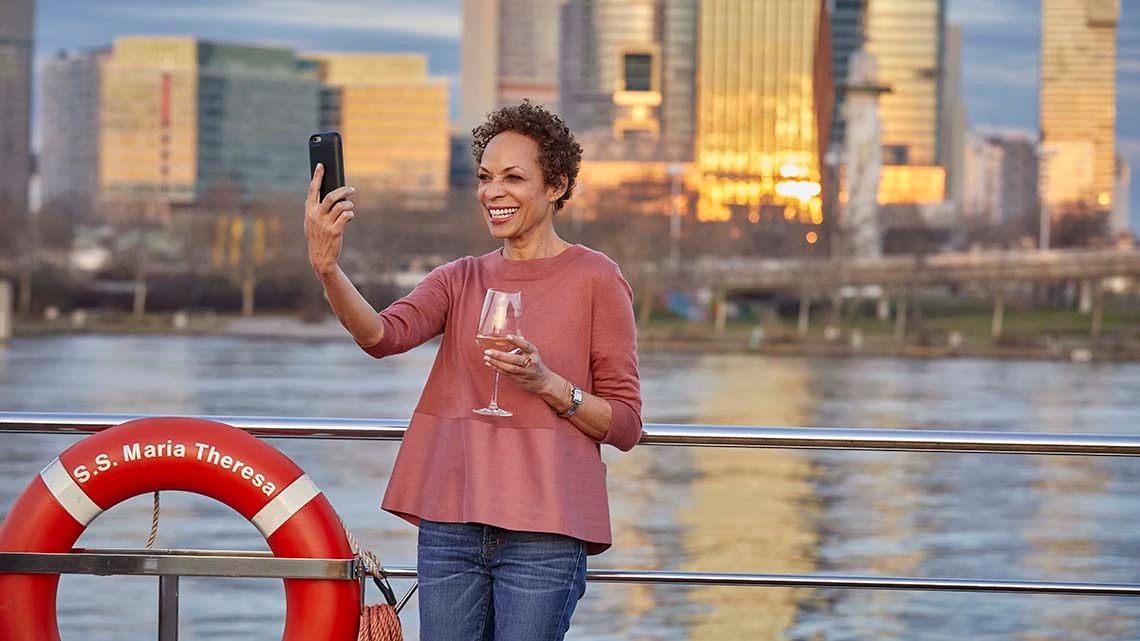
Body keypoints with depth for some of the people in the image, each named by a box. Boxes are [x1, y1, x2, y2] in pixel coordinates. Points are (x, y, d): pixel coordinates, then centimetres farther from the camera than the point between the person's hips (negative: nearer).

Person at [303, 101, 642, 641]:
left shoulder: (595, 279, 0)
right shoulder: (460, 280, 13)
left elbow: (626, 426, 0)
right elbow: (383, 334, -9)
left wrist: (548, 384, -15)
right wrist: (327, 269, -26)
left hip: (542, 534, -4)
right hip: (451, 525, 4)